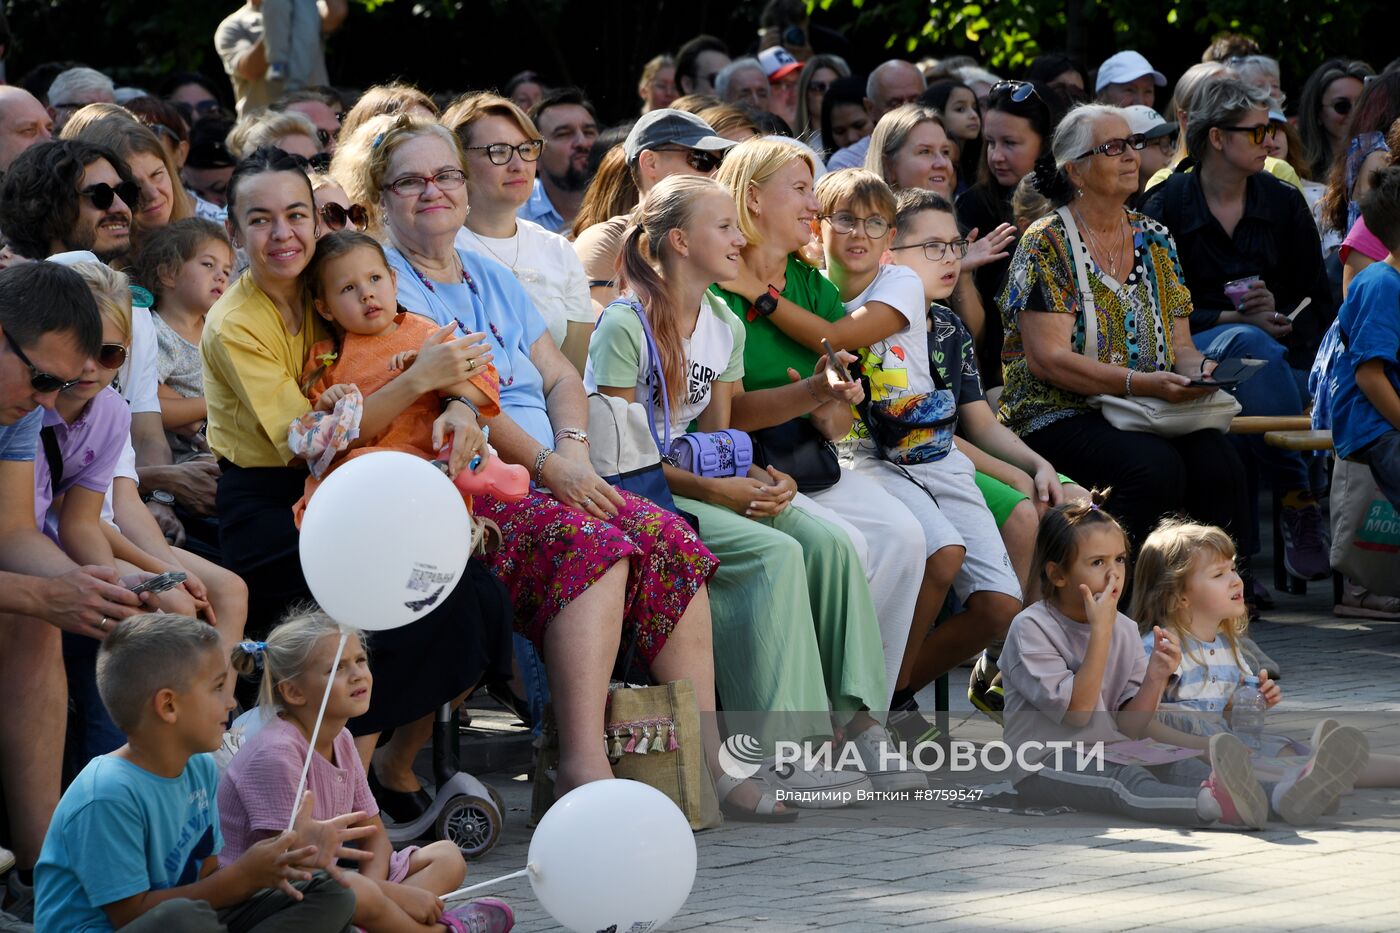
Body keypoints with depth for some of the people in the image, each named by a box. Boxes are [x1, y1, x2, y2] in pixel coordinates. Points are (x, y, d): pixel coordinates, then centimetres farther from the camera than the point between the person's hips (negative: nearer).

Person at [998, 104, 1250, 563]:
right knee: (1155, 465, -34)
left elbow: (1179, 344, 16)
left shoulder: (1155, 240, 16)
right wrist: (1139, 383, -22)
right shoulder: (1046, 244, -3)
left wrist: (1201, 368, -9)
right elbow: (1048, 358, -12)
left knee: (1219, 464, -26)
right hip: (1060, 416, -5)